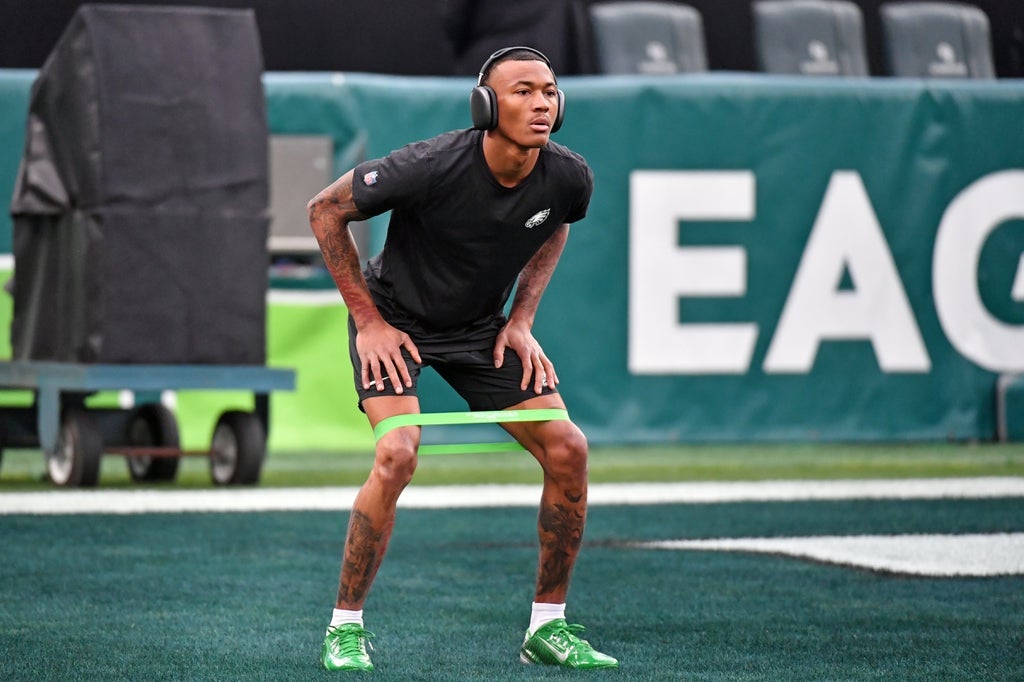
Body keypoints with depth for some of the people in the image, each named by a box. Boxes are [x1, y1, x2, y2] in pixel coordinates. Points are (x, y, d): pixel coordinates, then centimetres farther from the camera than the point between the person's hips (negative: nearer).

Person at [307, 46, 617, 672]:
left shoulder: (569, 178, -15)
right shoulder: (431, 168, -30)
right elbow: (326, 210, -15)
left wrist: (522, 320, 1)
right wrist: (368, 320, -14)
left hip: (483, 328, 5)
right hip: (396, 320, -5)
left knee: (567, 449, -7)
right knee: (397, 454, -26)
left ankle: (549, 626, 8)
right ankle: (346, 628, -10)